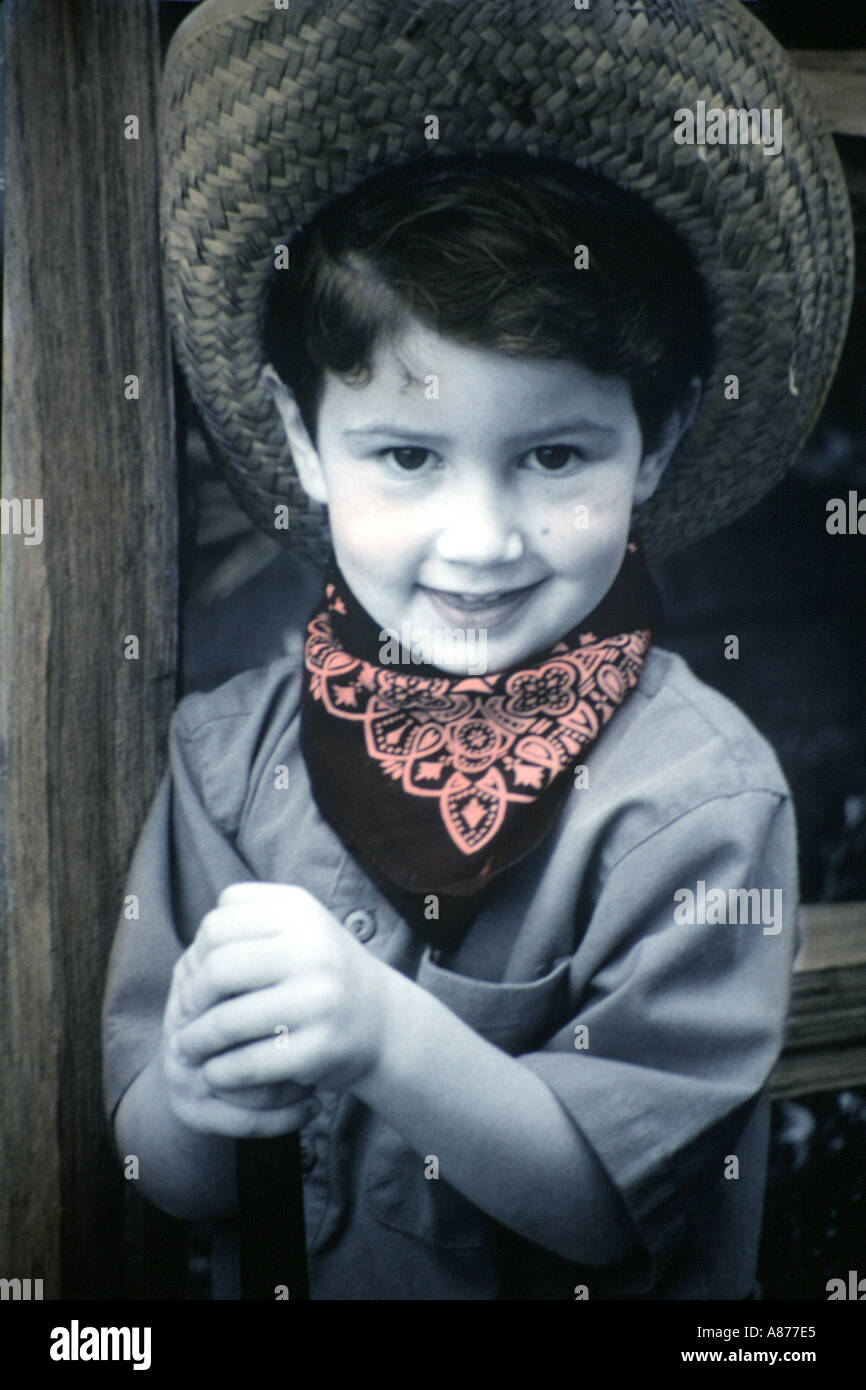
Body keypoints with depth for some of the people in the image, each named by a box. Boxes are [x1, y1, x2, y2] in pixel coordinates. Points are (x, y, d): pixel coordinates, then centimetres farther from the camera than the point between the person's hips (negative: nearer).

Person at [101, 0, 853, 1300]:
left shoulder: (702, 792, -15)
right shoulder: (230, 751, -6)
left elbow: (607, 1198, -15)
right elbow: (163, 1176, -3)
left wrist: (381, 1035, -29)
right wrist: (199, 1092, -23)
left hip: (592, 1307, -2)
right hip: (267, 1293, 2)